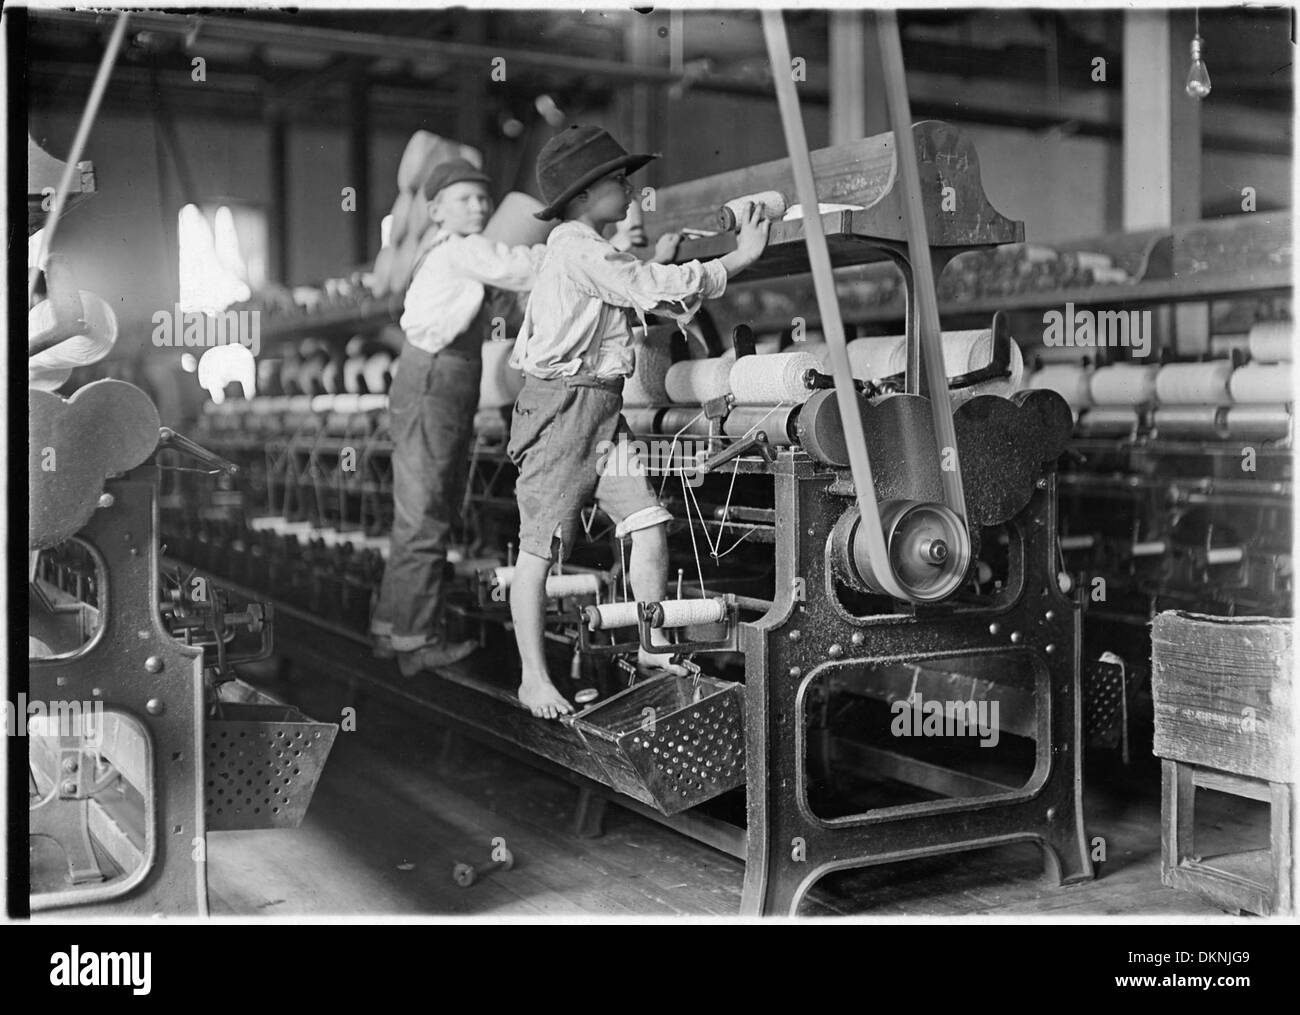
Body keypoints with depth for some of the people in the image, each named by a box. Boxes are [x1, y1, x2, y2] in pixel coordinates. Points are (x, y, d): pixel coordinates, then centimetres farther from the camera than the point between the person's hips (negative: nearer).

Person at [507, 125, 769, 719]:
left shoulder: (591, 252, 20)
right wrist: (740, 259, -11)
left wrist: (655, 261, 20)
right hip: (562, 403, -9)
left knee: (649, 526, 0)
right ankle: (533, 679, 5)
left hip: (604, 410, 9)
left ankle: (654, 653, 11)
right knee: (539, 547, -2)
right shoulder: (574, 246, -12)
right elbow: (649, 290, -16)